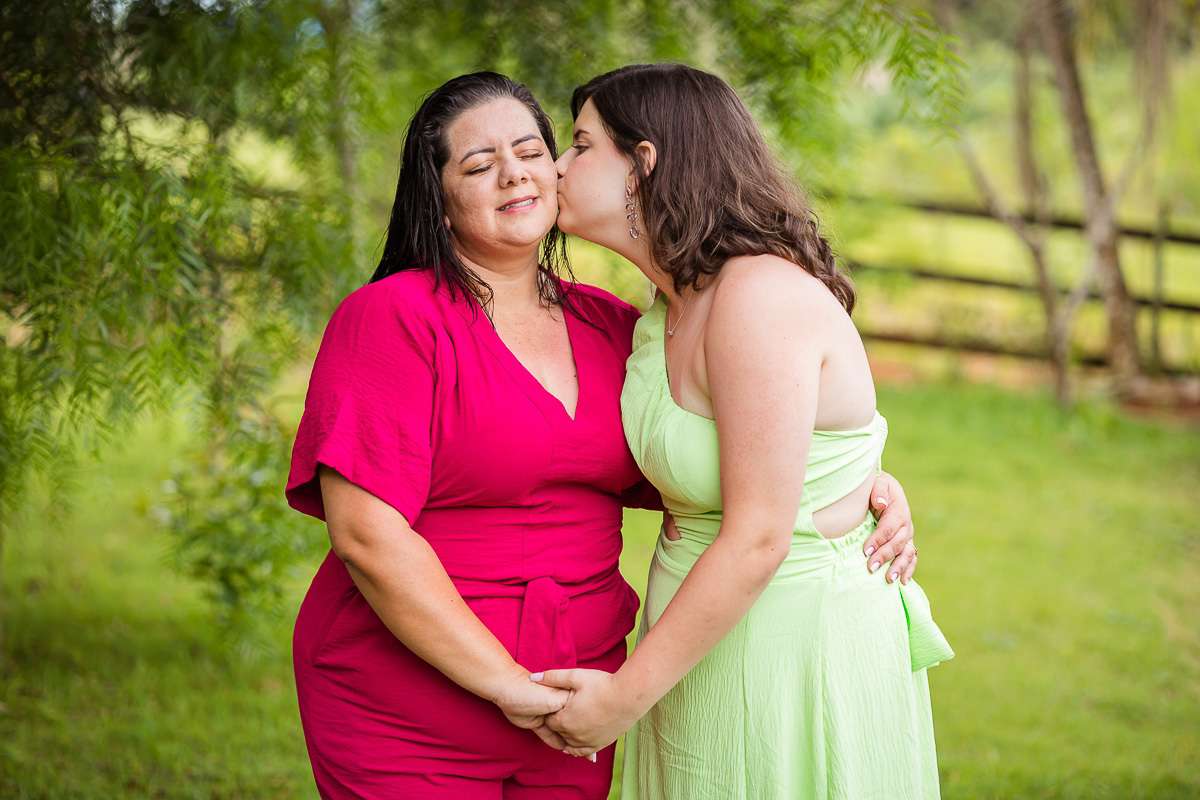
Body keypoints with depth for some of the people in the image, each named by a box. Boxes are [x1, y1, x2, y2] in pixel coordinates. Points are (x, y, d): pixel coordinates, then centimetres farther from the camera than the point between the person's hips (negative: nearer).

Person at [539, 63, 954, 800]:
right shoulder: (674, 306, 7)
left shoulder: (763, 298, -21)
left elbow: (757, 540, -22)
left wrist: (628, 693, -17)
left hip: (791, 649, -9)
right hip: (714, 638, 9)